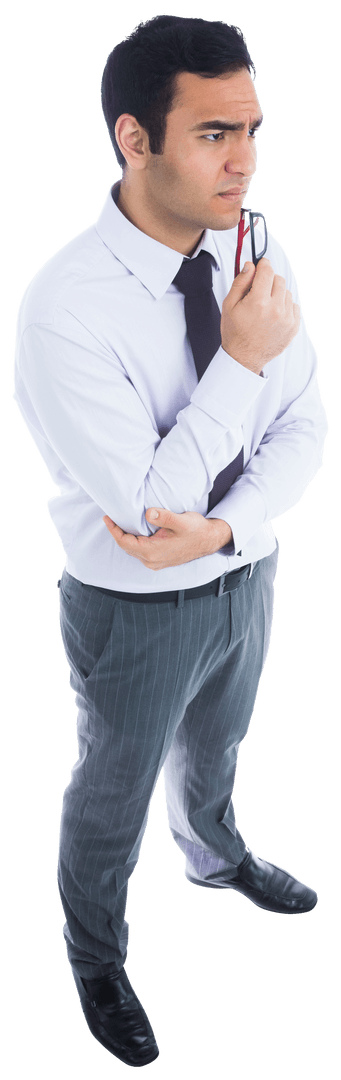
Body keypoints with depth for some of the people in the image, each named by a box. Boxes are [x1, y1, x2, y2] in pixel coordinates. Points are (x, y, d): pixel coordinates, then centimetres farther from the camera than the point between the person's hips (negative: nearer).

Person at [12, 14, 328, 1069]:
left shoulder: (259, 260, -12)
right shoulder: (65, 309, -31)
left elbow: (303, 428, -5)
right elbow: (147, 508, -30)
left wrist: (225, 526, -22)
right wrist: (240, 360, -31)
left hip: (246, 572, 5)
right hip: (136, 609, -5)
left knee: (215, 744, 33)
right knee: (116, 793, 20)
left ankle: (216, 852, 66)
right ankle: (95, 956, 50)